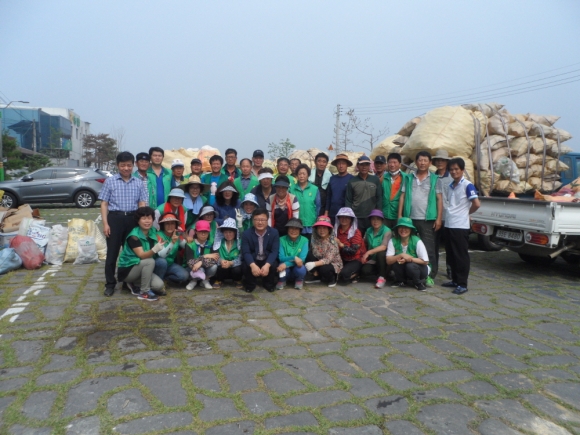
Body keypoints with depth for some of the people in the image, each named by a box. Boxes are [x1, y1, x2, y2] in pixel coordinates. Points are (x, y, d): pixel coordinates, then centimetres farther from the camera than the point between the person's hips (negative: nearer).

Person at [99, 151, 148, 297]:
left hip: (132, 219, 2)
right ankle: (110, 284, 11)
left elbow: (142, 204, 7)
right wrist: (105, 223, -7)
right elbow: (104, 203, 1)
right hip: (115, 218, -2)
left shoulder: (139, 183, 7)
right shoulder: (110, 181, 3)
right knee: (112, 252, 2)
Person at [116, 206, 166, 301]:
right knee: (150, 261, -32)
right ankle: (144, 292, -17)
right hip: (127, 270, -6)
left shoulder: (153, 232, -1)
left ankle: (134, 285, 9)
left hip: (142, 269, 6)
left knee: (159, 285, -17)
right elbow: (141, 255, -32)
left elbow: (160, 254, 2)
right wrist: (154, 249, -49)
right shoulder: (134, 236, -21)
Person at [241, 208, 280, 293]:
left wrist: (267, 265, -36)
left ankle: (269, 284, 2)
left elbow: (275, 251, -17)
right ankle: (250, 284, 0)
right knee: (245, 266, -31)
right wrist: (253, 265, -39)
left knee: (274, 266, -31)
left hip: (268, 261, 0)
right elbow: (246, 252, -18)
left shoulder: (274, 233, -10)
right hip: (252, 261, 0)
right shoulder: (246, 234, -10)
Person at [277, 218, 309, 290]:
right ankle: (282, 280, 3)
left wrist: (286, 264, -32)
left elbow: (302, 259, -18)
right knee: (281, 267, -33)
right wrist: (294, 258, -32)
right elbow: (281, 258, -14)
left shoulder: (304, 240, -10)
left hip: (297, 268, 0)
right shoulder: (282, 240, -10)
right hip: (285, 271, 0)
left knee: (300, 268, -34)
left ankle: (299, 280, 4)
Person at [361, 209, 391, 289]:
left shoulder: (387, 231, -12)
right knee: (364, 271, -26)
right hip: (372, 259, 4)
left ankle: (382, 277, -16)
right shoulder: (368, 231, 5)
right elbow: (364, 244, 6)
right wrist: (363, 256, -10)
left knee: (380, 253, -37)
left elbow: (383, 247, -24)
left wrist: (369, 252, -30)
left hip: (382, 258, -4)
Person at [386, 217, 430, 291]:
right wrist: (401, 255, -36)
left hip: (418, 268, -2)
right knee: (396, 261, -27)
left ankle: (419, 283, -1)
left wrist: (409, 259, -30)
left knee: (410, 266, -34)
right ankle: (401, 281, 3)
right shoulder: (393, 241, -16)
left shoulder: (417, 241, -22)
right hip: (403, 270, 2)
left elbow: (425, 261, -20)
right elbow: (388, 261, -21)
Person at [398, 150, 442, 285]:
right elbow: (402, 197, 8)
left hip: (427, 220, -2)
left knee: (429, 249, -1)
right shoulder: (409, 178, 10)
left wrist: (439, 218, -7)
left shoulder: (434, 179, 5)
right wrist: (400, 216, 0)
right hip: (410, 218, 3)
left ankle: (430, 275, 6)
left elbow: (439, 199, 1)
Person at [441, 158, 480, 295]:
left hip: (460, 226, -7)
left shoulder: (467, 185, -9)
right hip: (448, 225, 8)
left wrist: (466, 212, -1)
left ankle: (462, 284, 5)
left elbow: (476, 204, -15)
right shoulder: (451, 186, 13)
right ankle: (455, 280, 24)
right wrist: (449, 214, 10)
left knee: (461, 256, -2)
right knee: (451, 255, 13)